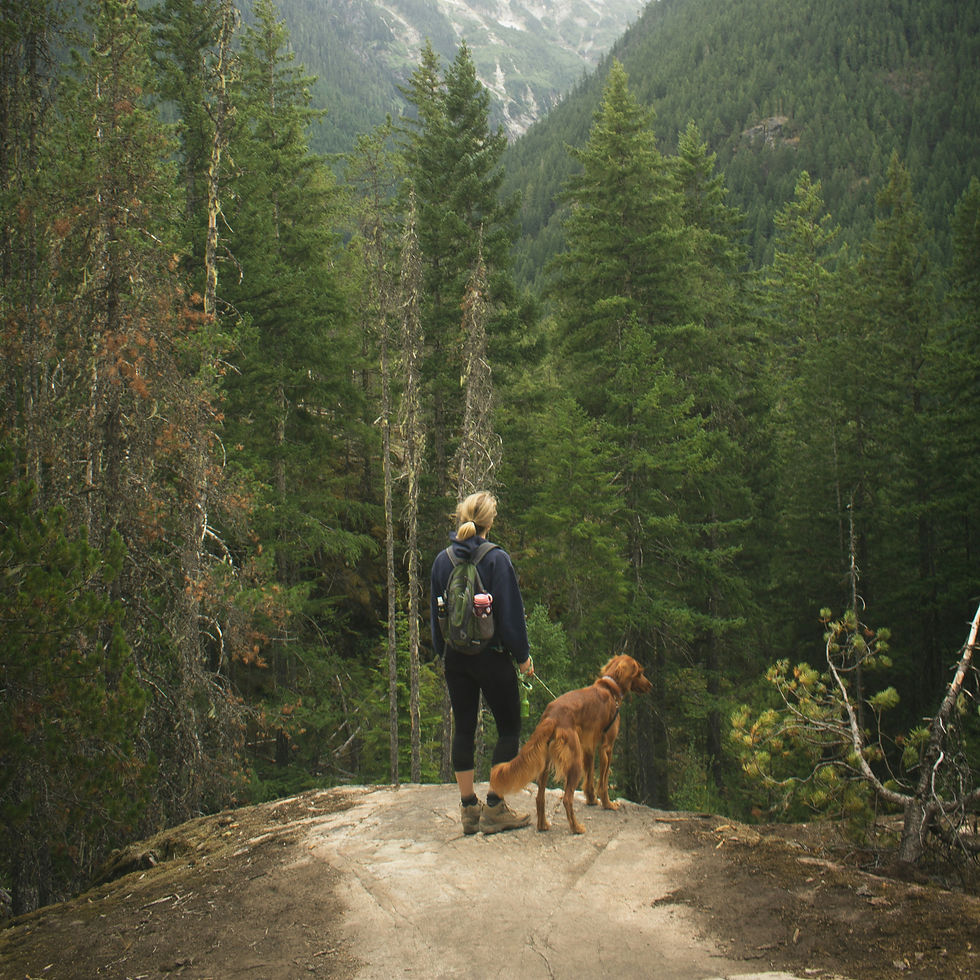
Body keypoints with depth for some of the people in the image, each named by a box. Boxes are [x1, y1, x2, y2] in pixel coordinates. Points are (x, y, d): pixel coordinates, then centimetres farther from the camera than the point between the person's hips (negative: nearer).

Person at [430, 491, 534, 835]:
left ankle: (469, 807, 15)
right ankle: (494, 809, 3)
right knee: (509, 728, 6)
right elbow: (511, 612, -12)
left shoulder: (442, 561, 2)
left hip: (455, 658, 5)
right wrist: (523, 655, -2)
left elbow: (435, 612, 10)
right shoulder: (497, 559, -13)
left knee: (463, 729, 11)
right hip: (492, 657, -5)